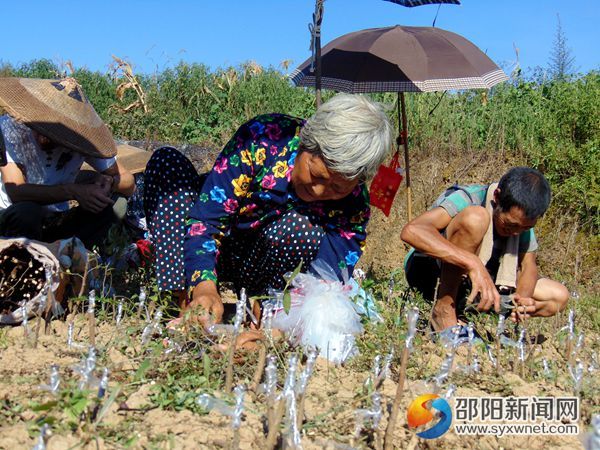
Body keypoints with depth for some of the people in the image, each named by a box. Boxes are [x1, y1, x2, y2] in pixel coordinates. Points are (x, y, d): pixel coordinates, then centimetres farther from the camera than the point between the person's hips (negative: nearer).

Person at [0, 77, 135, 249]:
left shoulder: (82, 139, -11)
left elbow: (128, 183, -8)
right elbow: (15, 192, -31)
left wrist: (109, 181, -31)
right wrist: (74, 191, -40)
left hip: (56, 222, 4)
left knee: (117, 204, -17)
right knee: (27, 211, -36)